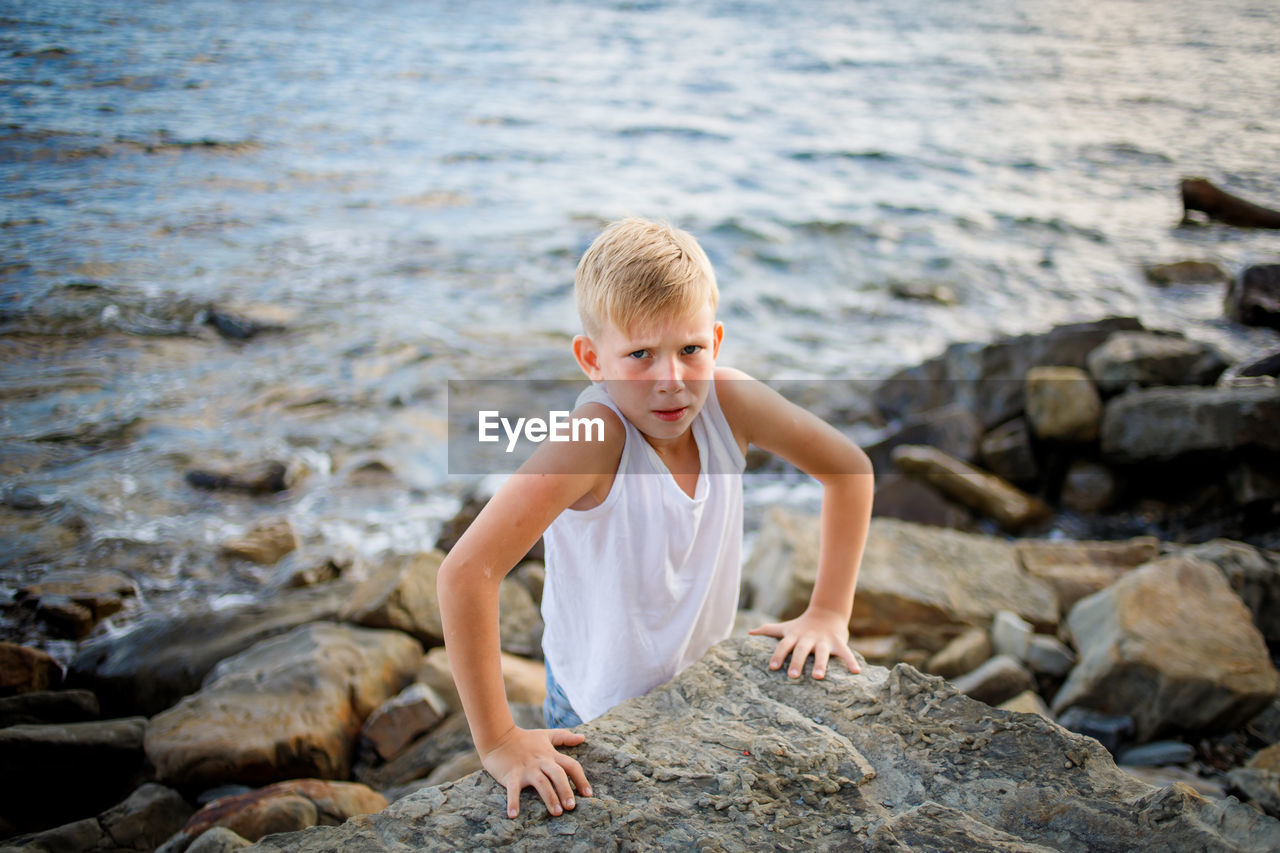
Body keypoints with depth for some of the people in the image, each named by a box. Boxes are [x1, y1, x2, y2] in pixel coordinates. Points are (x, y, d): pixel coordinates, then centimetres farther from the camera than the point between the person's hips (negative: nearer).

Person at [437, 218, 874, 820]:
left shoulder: (728, 400, -20)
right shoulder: (595, 436, -34)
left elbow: (850, 470, -4)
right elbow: (466, 571, -40)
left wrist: (828, 612, -5)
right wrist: (498, 742, -35)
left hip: (707, 683, 5)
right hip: (603, 715, -4)